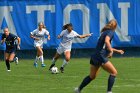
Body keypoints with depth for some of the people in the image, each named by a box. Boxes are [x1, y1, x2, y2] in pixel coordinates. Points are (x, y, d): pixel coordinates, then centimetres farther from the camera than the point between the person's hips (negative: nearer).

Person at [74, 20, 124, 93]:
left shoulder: (105, 32, 22)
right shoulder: (111, 32, -5)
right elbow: (106, 41, -26)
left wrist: (117, 51, 40)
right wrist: (111, 51, -21)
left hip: (95, 57, 9)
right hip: (101, 57, -9)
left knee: (92, 76, 21)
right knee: (114, 72, -3)